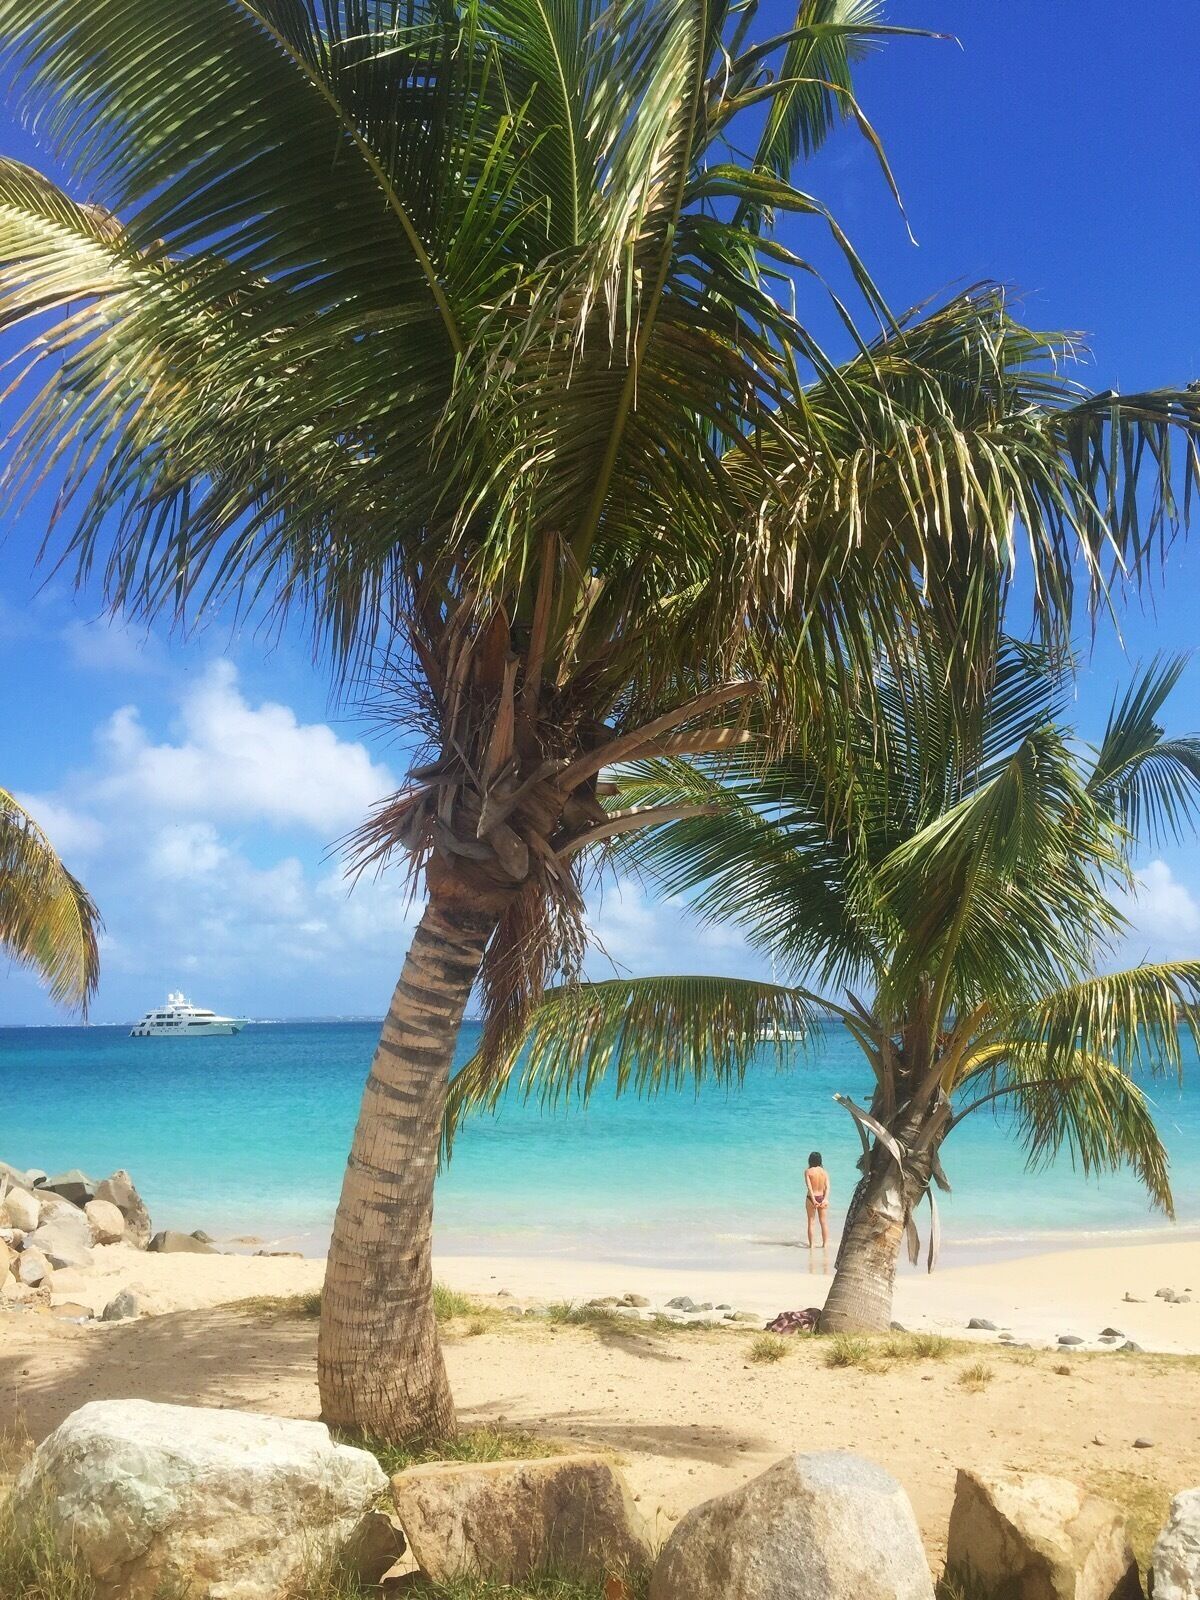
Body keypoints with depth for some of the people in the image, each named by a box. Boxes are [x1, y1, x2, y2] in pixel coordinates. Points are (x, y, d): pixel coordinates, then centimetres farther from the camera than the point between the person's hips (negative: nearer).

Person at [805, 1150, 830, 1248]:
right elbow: (827, 1187, -10)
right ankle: (825, 1244, 13)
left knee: (811, 1222, 7)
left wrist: (814, 1200, -21)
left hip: (811, 1198, -2)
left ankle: (811, 1244, 8)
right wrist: (825, 1199, -16)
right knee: (824, 1222, 11)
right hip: (822, 1198, 2)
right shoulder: (824, 1172, -1)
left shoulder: (808, 1172, -9)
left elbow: (809, 1187, -17)